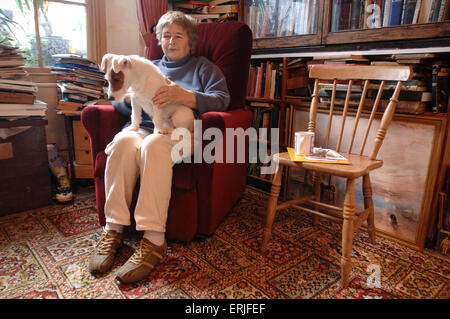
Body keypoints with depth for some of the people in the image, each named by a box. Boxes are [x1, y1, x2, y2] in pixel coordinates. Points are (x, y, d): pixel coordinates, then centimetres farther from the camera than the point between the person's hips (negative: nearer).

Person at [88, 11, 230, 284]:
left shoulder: (204, 67, 20)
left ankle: (154, 239, -36)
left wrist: (184, 96, -19)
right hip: (142, 126, 4)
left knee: (153, 145, -36)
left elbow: (222, 100, -1)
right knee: (122, 142, -31)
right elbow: (119, 102, 19)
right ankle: (114, 229, -27)